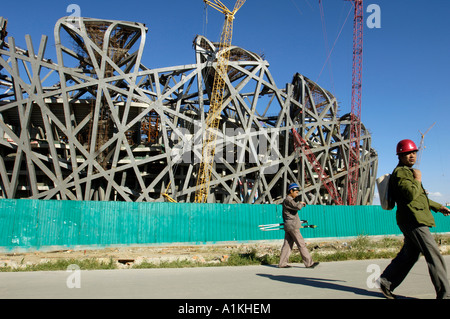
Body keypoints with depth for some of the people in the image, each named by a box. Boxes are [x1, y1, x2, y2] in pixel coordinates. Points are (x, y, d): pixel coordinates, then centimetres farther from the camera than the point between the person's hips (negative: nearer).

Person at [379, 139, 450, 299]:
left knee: (408, 255, 13)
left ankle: (386, 282, 20)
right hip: (413, 220, -10)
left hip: (416, 220, 10)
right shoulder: (400, 172, -9)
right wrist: (417, 180, -8)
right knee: (434, 255, -8)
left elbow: (420, 197, 33)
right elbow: (411, 194, -23)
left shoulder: (408, 172, 24)